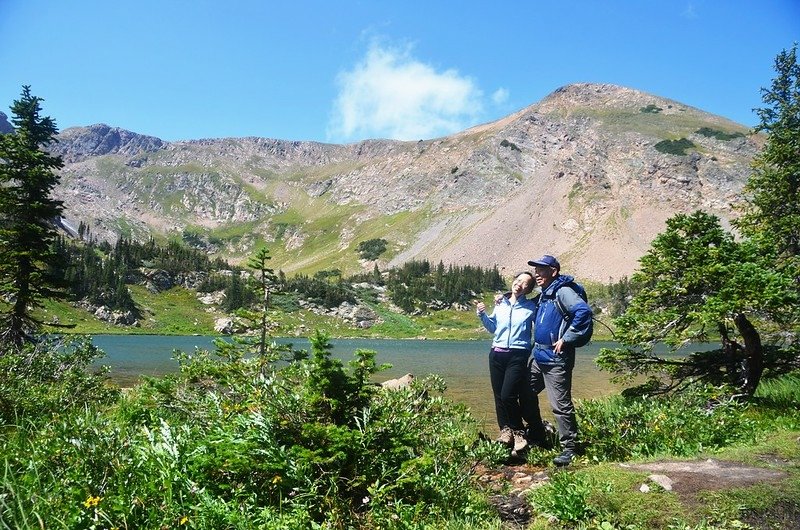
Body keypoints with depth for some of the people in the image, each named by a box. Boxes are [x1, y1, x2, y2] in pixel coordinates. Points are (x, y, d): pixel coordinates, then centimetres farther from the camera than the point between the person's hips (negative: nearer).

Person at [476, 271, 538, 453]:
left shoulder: (531, 307, -1)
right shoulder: (500, 303, 8)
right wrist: (482, 315, 5)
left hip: (518, 355, -4)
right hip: (497, 354, 4)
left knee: (508, 395, -14)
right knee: (499, 395, 5)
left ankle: (518, 432, 4)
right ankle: (505, 430, 17)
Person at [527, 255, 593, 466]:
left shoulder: (563, 291, -14)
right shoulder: (543, 295, 14)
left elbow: (583, 312, -28)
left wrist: (566, 339, -22)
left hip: (556, 359, -10)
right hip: (539, 356, 10)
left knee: (561, 405, -4)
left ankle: (569, 447, 7)